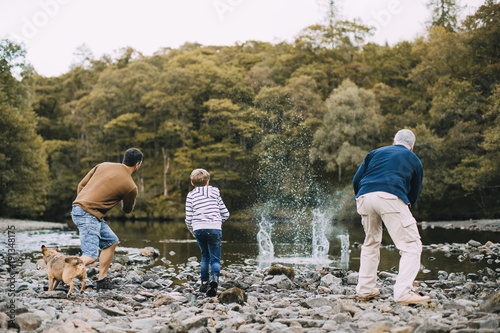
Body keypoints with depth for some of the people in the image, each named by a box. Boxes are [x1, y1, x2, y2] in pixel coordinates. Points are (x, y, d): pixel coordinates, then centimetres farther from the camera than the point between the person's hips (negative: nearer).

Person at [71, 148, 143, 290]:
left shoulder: (104, 166, 10)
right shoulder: (130, 187, -6)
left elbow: (81, 184, 13)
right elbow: (127, 209, 13)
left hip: (78, 207, 9)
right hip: (89, 215, -9)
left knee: (111, 242, 19)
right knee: (90, 256, -13)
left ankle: (102, 281, 23)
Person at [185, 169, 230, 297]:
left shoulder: (191, 195, 8)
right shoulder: (215, 192, 12)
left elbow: (188, 218, 5)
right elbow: (225, 214, 14)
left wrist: (192, 230, 23)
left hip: (198, 229, 1)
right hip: (214, 229, -1)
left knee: (205, 256, 21)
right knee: (215, 258, 2)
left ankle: (204, 282, 18)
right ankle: (214, 277, -27)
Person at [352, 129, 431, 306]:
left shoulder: (376, 152, 30)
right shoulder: (414, 160, 25)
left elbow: (356, 180, 22)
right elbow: (413, 195, 26)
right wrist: (406, 205, 43)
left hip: (364, 198, 4)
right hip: (390, 198, -4)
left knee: (371, 243, 23)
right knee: (411, 246, 1)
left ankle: (364, 290, 22)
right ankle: (403, 293, -13)